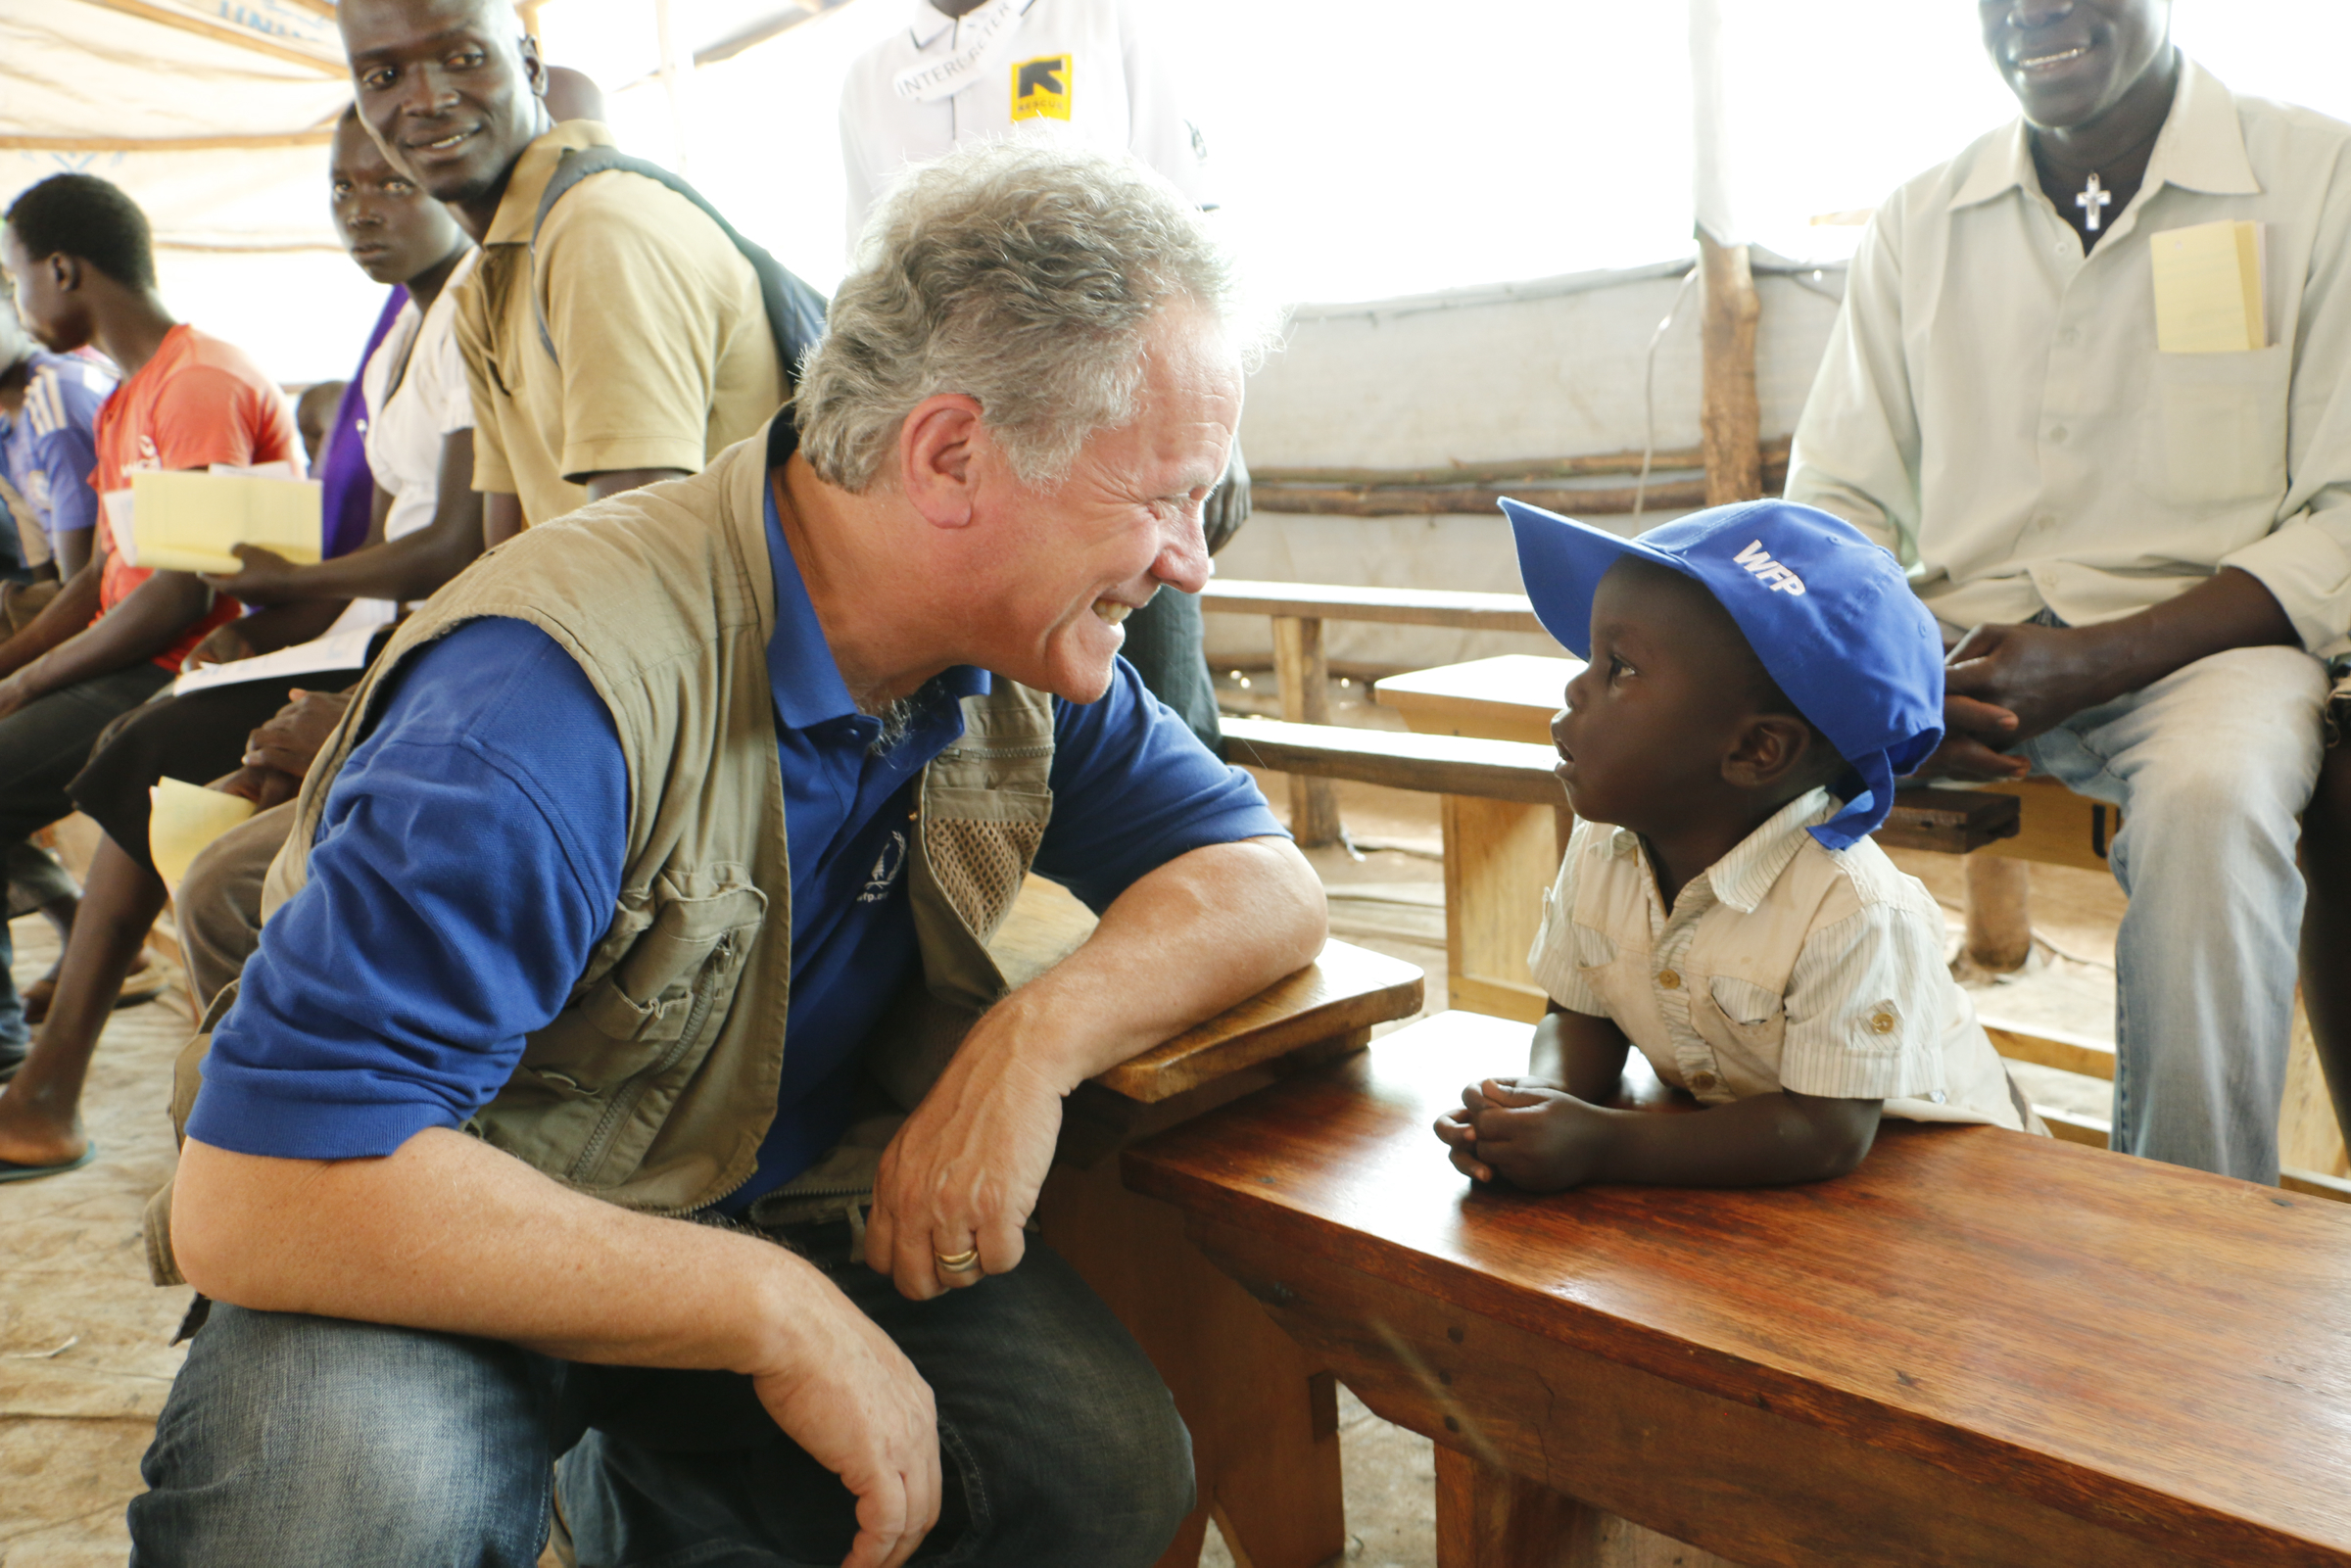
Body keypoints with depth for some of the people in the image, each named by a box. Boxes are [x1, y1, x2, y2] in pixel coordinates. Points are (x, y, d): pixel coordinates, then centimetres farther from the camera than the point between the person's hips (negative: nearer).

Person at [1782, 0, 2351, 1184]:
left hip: (2200, 639, -2)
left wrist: (2090, 662, -20)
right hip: (1961, 648, 3)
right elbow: (1835, 504, 10)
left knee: (2207, 799, -36)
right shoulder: (1918, 221, 12)